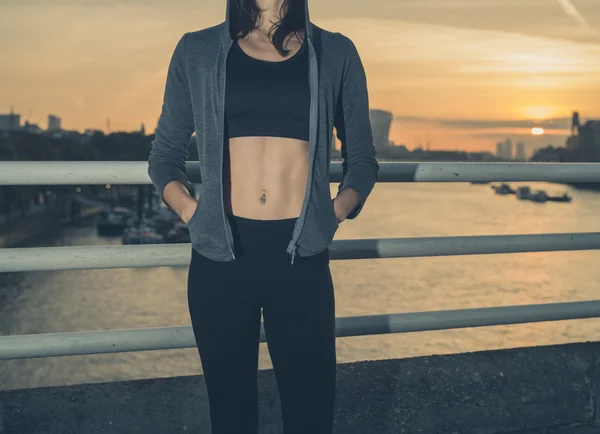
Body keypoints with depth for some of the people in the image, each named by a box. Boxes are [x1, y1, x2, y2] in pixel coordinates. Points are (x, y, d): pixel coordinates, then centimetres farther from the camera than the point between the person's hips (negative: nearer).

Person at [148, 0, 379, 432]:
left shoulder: (335, 53, 8)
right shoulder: (197, 51, 8)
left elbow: (362, 160, 15)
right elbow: (164, 155, 15)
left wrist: (335, 214, -1)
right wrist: (190, 211, -2)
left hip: (301, 256, 0)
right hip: (220, 254, 0)